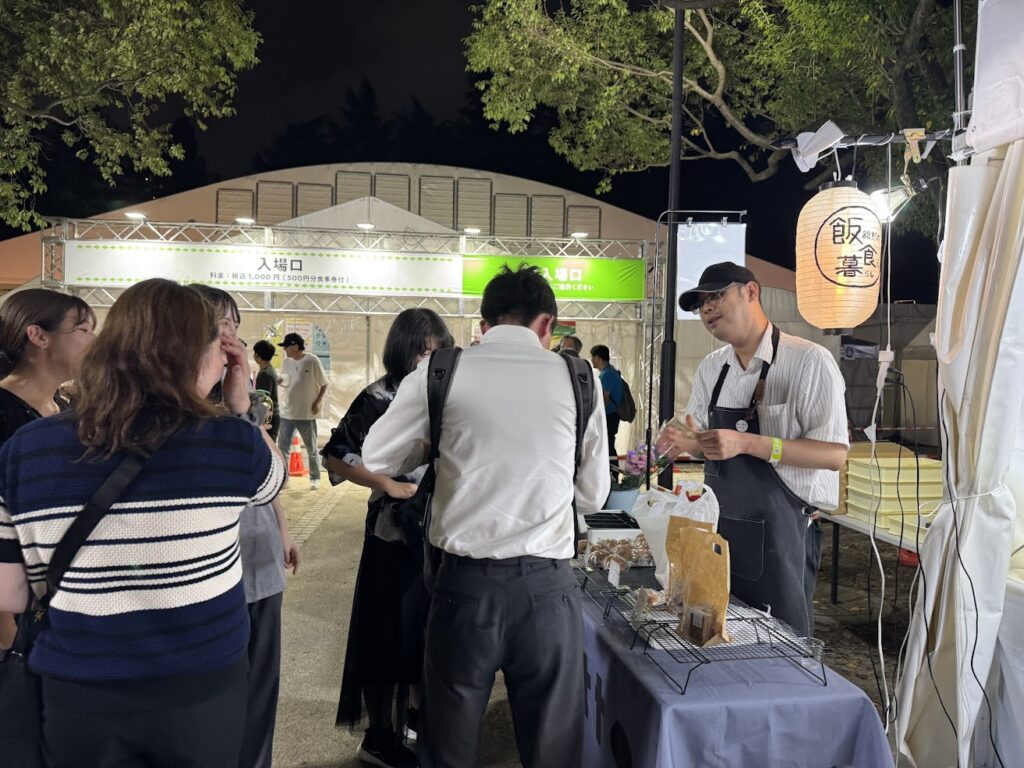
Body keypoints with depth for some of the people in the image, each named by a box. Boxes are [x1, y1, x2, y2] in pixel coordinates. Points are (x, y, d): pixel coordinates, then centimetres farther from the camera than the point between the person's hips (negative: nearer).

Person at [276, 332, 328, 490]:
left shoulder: (313, 361, -11)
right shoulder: (287, 362, 4)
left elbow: (324, 385, -5)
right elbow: (284, 382, 14)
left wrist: (318, 402, -13)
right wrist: (279, 381, -7)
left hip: (307, 415, -4)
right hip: (287, 413, 4)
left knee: (311, 449, 10)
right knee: (282, 448, 3)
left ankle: (315, 478, 25)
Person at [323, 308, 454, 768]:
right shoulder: (379, 398, -12)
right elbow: (336, 457, -11)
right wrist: (390, 486, -18)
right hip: (397, 533, -6)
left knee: (432, 628, 17)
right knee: (393, 630, 5)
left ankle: (418, 714, 38)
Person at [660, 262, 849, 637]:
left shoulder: (809, 361, -13)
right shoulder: (710, 368, 7)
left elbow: (834, 454, -17)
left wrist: (747, 443, -26)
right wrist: (690, 442, -7)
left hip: (779, 531, -6)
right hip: (719, 525, 6)